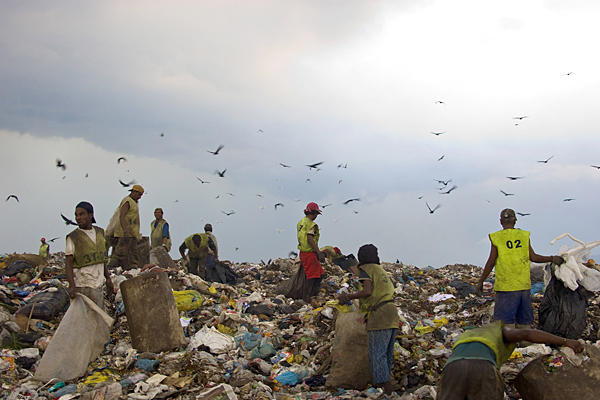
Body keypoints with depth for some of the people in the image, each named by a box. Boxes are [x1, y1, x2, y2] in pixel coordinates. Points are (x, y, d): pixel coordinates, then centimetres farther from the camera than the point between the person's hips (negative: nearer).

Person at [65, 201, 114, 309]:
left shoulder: (99, 233, 11)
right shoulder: (73, 237, -7)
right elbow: (68, 264, -11)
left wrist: (108, 278, 17)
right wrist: (72, 286, -23)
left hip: (99, 285, 6)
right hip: (83, 286, -6)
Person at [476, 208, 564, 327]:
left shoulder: (497, 238, -6)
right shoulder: (524, 235, 3)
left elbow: (491, 263, -5)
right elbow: (533, 257, 0)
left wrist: (480, 281, 3)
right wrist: (552, 259, 13)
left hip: (505, 286, -4)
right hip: (524, 285, 4)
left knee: (505, 322, -1)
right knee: (523, 323, 14)